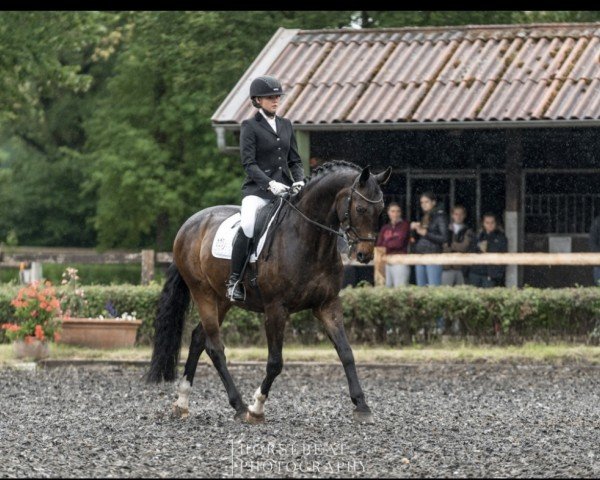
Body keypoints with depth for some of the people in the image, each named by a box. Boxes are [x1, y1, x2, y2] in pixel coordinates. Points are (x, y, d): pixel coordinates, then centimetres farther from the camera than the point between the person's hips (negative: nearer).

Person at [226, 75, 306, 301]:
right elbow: (249, 163, -8)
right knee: (247, 226, -32)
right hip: (257, 190, -6)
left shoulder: (286, 125, 17)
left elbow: (295, 160, 17)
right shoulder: (250, 126, 1)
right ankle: (234, 280, -24)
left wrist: (299, 181, -3)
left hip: (285, 190, 6)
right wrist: (270, 184, -22)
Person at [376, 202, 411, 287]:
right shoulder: (385, 228, 16)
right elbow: (378, 246, 9)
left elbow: (399, 243, -7)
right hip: (386, 263, 5)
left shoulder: (404, 225, 3)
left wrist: (386, 244, 3)